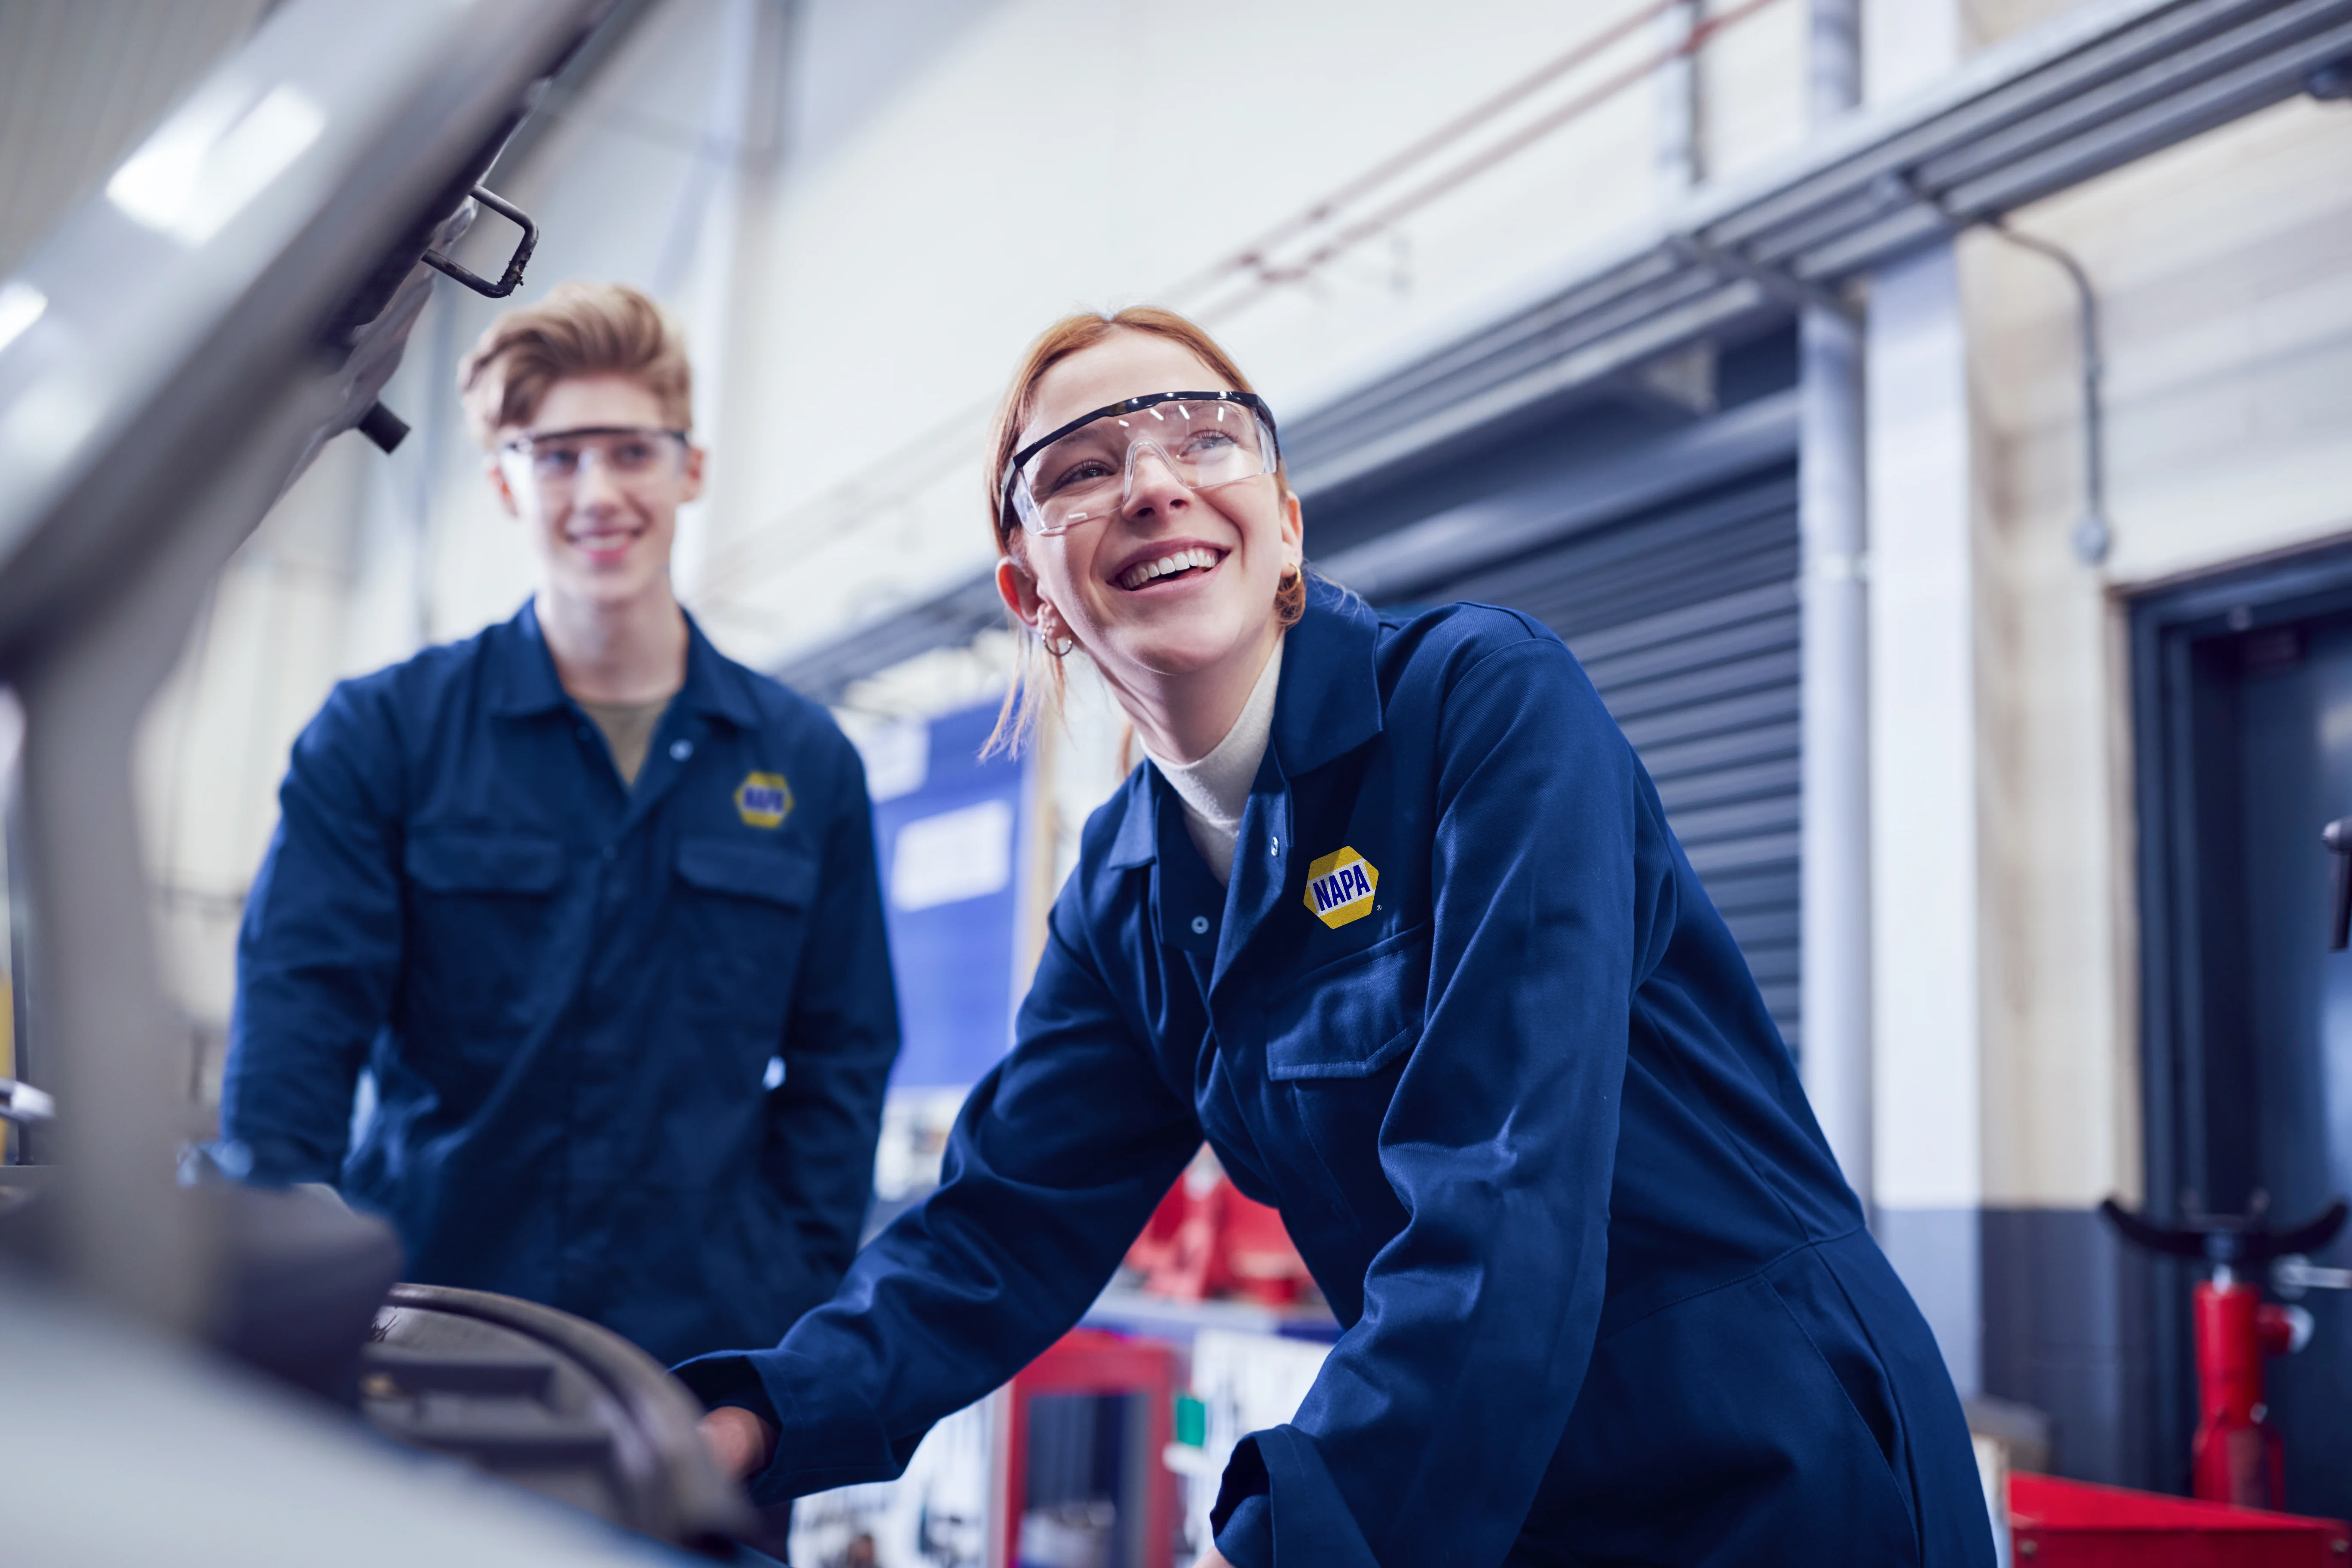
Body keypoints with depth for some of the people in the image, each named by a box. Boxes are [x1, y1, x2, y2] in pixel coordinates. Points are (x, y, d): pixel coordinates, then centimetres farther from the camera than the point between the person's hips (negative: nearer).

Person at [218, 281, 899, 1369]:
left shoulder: (806, 763, 7)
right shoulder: (382, 733, 2)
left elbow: (840, 1061, 8)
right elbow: (295, 1018, -4)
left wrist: (791, 1306, -1)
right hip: (415, 1341, -1)